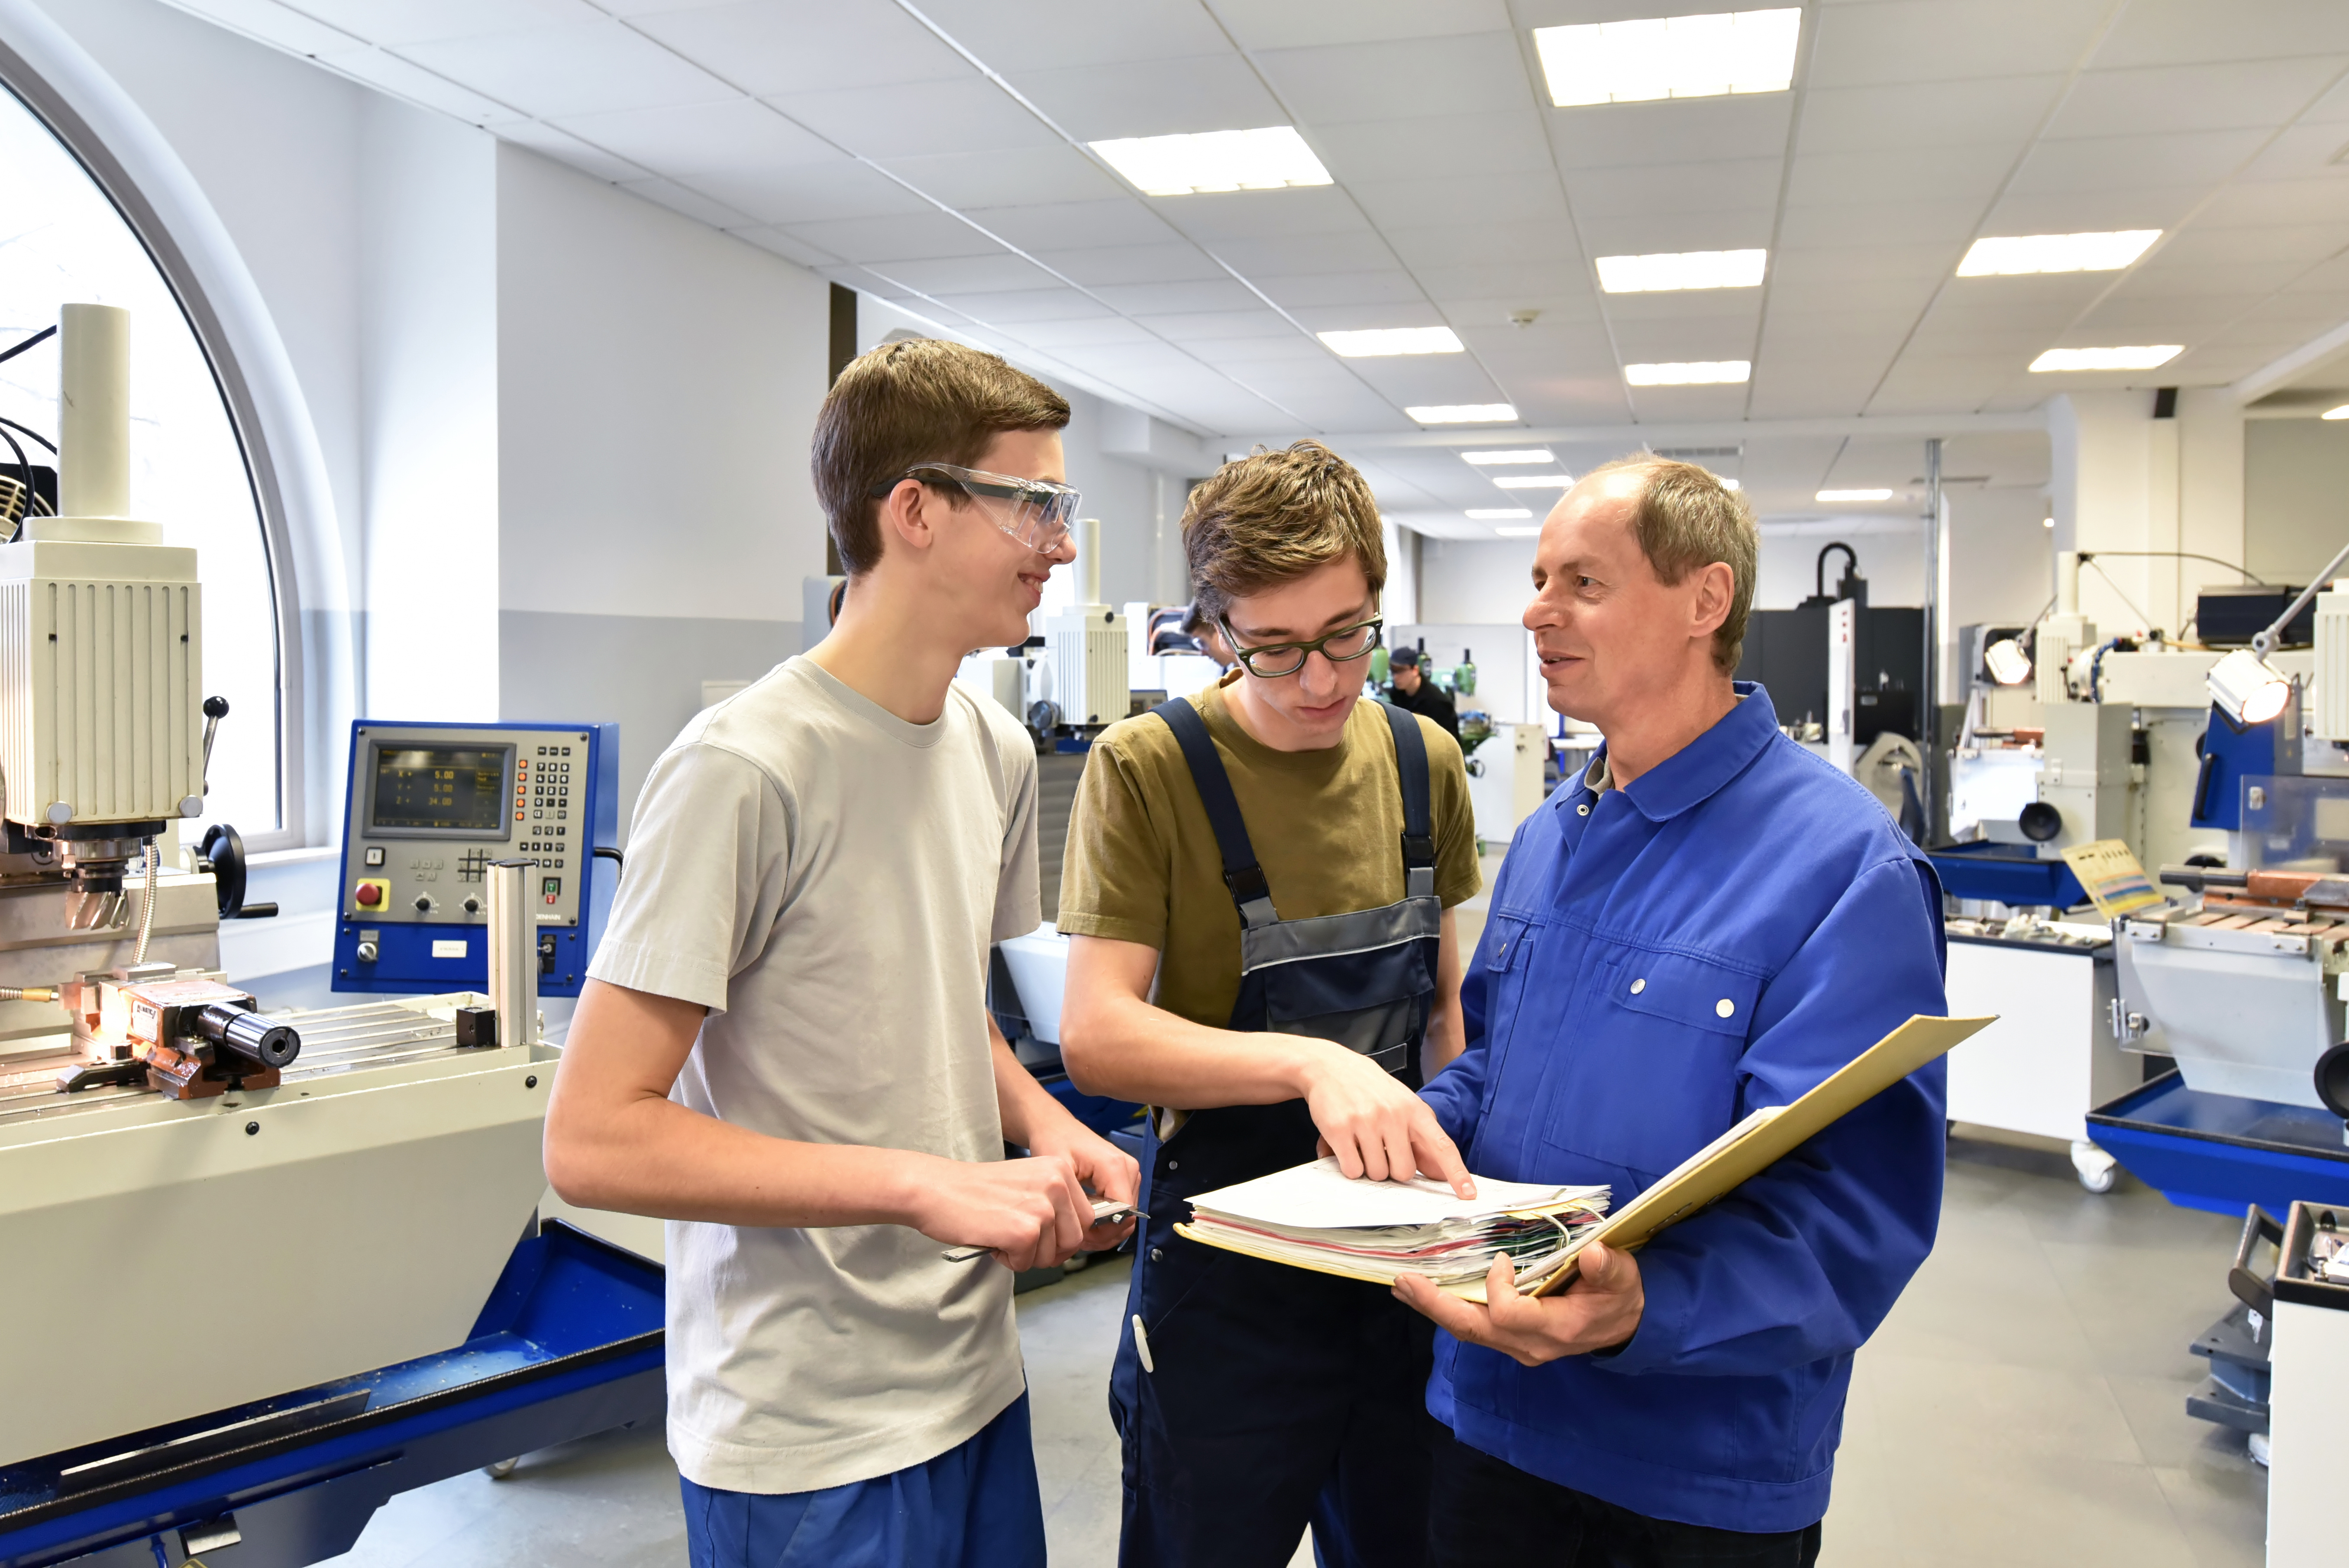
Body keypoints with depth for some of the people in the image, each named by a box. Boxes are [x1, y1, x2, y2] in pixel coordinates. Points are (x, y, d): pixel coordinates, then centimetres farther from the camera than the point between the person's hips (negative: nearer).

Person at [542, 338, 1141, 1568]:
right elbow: (592, 1140, -22)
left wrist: (1045, 1129, -2)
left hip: (976, 1373, 7)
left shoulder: (996, 750, 5)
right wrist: (925, 1185, -25)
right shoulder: (743, 771, -20)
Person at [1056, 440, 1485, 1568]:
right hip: (1224, 1275, -4)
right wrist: (1310, 1062, -31)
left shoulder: (1423, 762, 3)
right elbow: (1093, 1033, -20)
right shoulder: (1148, 768, -13)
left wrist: (1459, 1169, 4)